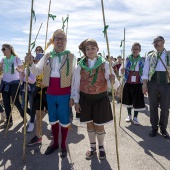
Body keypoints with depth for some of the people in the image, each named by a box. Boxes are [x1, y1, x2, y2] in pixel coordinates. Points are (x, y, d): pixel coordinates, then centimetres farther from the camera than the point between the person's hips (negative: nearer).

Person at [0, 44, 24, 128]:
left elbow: (22, 69, -4)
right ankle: (9, 121, 16)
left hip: (14, 83, -5)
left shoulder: (16, 58, -6)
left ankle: (24, 116, 25)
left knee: (16, 102, -1)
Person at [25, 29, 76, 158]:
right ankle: (55, 143, 37)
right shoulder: (47, 57, 5)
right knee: (53, 120, 17)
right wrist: (31, 63, -20)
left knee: (64, 121, 9)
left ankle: (63, 145, 29)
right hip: (50, 94, 4)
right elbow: (37, 71, 1)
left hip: (64, 94, -4)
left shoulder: (71, 57, -6)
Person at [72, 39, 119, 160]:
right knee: (89, 124, 14)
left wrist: (113, 80, -34)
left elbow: (115, 85, -11)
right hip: (85, 99, 2)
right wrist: (76, 101, 0)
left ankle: (101, 147, 35)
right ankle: (93, 147, 37)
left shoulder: (105, 64, -9)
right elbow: (76, 85, 2)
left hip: (100, 98, -2)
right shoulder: (81, 66, -4)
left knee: (99, 125, 9)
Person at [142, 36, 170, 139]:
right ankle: (154, 128, 23)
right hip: (152, 83, 1)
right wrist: (144, 84, -4)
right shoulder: (150, 56, 6)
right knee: (153, 107, 9)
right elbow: (146, 71, 4)